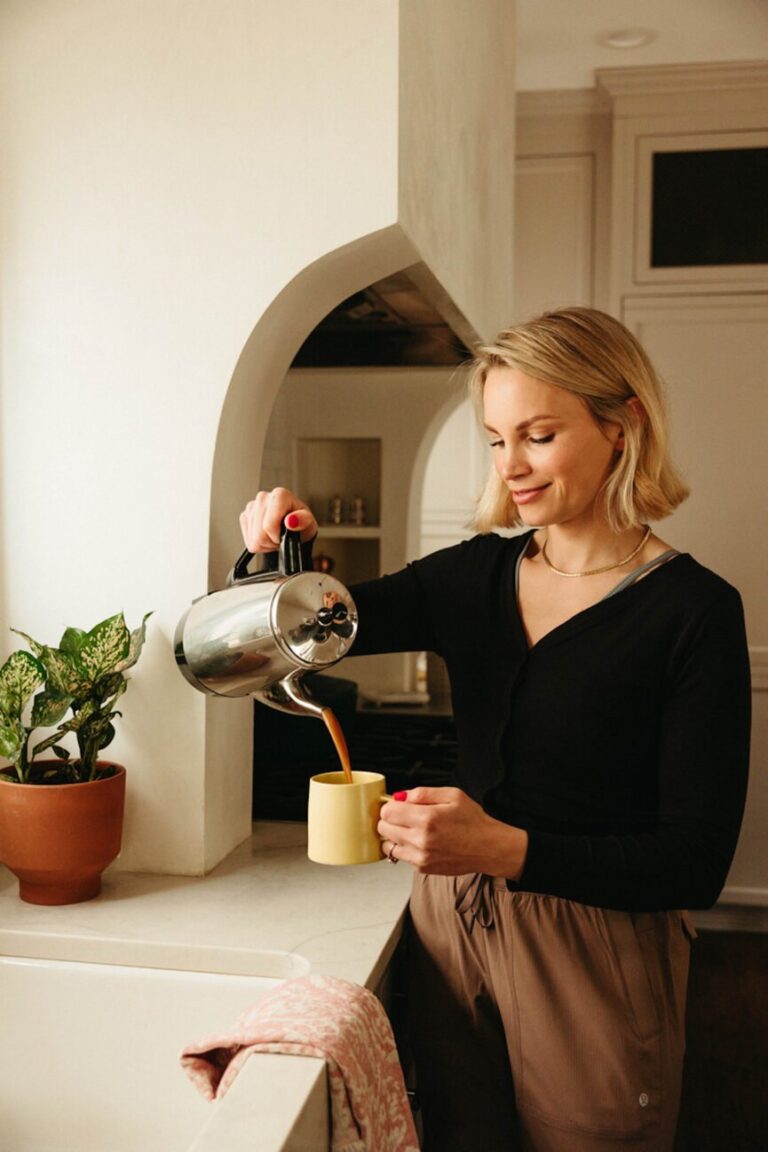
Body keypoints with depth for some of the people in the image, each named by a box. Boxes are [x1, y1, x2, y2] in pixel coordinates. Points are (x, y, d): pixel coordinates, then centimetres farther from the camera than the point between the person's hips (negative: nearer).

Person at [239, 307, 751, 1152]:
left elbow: (696, 865, -16)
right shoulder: (478, 575, 1)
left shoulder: (693, 611, -14)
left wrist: (507, 849, -29)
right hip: (450, 925, 5)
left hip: (594, 950, -4)